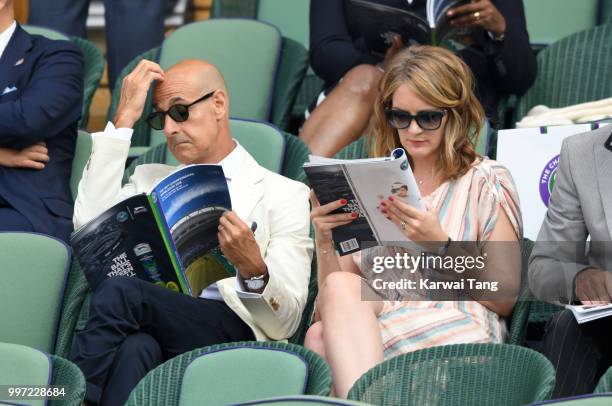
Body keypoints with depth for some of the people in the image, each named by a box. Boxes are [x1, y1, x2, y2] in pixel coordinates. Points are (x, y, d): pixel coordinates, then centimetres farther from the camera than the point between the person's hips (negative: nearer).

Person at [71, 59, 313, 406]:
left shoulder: (284, 194, 14)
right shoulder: (150, 180, 29)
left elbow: (285, 323, 7)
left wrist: (254, 269, -17)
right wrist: (124, 120, 11)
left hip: (232, 333, -3)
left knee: (120, 293, -31)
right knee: (136, 348, -37)